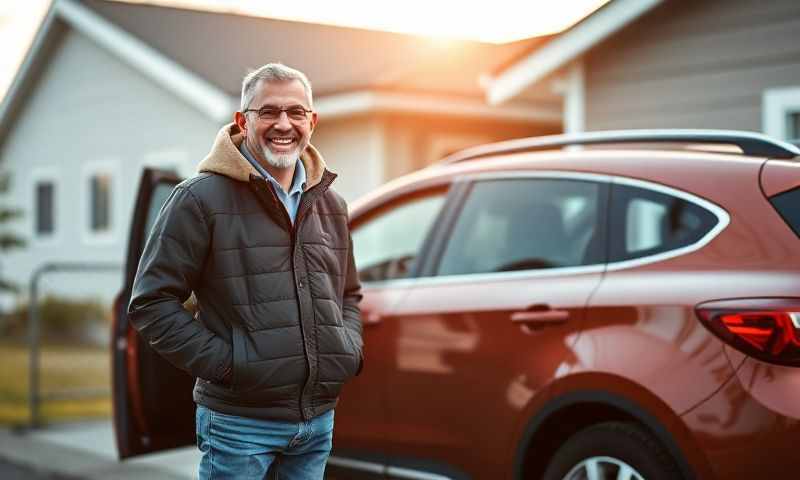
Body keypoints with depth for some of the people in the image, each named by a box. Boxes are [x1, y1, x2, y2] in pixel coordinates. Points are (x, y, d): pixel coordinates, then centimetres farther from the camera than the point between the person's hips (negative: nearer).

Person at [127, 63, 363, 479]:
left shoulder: (331, 205, 11)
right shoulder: (201, 198, -8)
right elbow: (151, 302, -10)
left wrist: (351, 349, 6)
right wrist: (224, 362, -15)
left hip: (320, 417, 6)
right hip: (239, 420, -5)